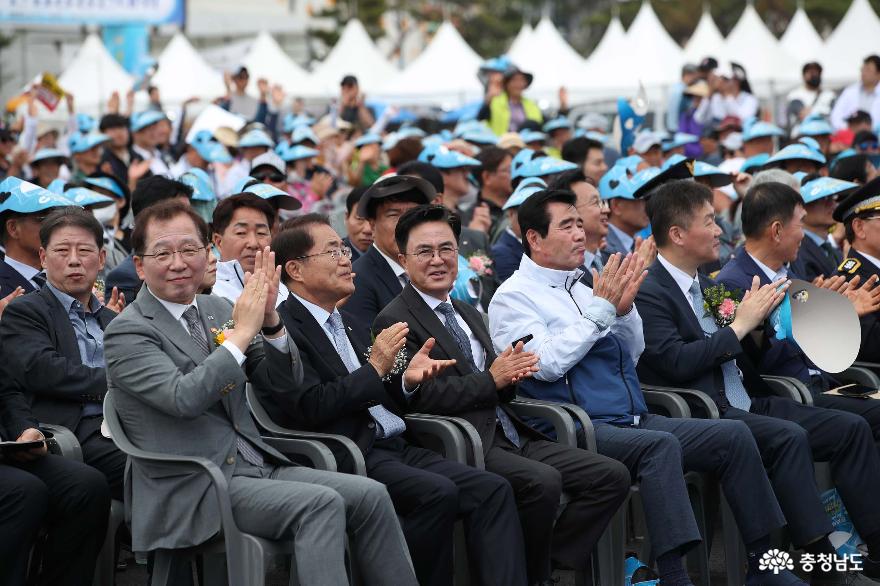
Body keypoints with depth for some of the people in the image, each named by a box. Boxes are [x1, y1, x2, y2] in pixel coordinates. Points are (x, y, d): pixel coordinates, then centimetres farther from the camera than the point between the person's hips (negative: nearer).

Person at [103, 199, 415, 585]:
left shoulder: (217, 310, 14)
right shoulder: (127, 332, -7)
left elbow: (286, 380, 11)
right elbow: (184, 398, -23)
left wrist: (270, 320, -6)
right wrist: (242, 333, -18)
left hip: (257, 466, 7)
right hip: (196, 490, -7)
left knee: (369, 495, -11)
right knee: (322, 503, -27)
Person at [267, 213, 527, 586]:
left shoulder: (348, 323, 22)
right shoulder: (284, 328, -5)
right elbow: (311, 408, -16)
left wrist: (407, 380, 3)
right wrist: (375, 368, -15)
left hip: (395, 448, 9)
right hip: (347, 455, -8)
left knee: (492, 490, -11)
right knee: (438, 492, -30)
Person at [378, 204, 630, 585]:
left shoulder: (468, 313, 22)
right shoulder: (395, 321, -4)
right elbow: (420, 397, -15)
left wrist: (511, 373, -1)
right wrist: (491, 379, -14)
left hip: (509, 436, 8)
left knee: (612, 477, -6)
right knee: (544, 482, -33)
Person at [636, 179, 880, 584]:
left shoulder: (707, 287, 19)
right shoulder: (649, 292, -10)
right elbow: (676, 362, -21)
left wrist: (757, 316, 4)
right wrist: (740, 324, -14)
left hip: (747, 406, 10)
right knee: (790, 436, -33)